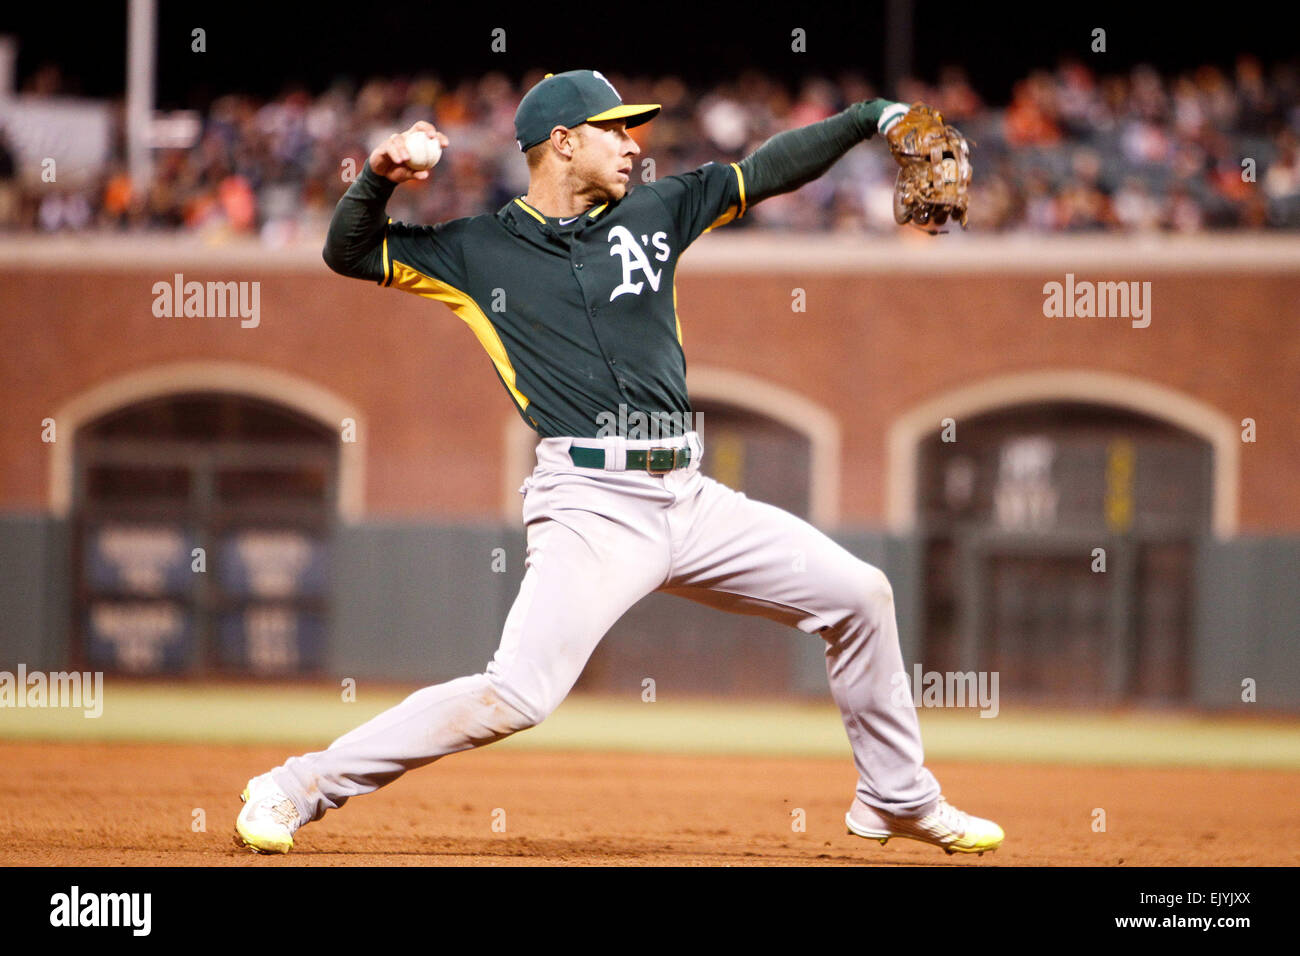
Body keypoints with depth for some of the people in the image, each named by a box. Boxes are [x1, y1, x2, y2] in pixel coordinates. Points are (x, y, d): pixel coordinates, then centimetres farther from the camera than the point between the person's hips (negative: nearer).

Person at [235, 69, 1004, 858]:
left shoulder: (652, 214, 15)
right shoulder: (480, 250, 5)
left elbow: (769, 170, 16)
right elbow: (350, 252, 7)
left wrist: (873, 116, 7)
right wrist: (381, 179, -10)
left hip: (691, 499, 6)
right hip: (592, 508, -5)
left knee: (860, 596, 6)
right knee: (516, 697, -20)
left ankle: (898, 801, 24)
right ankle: (298, 788, -10)